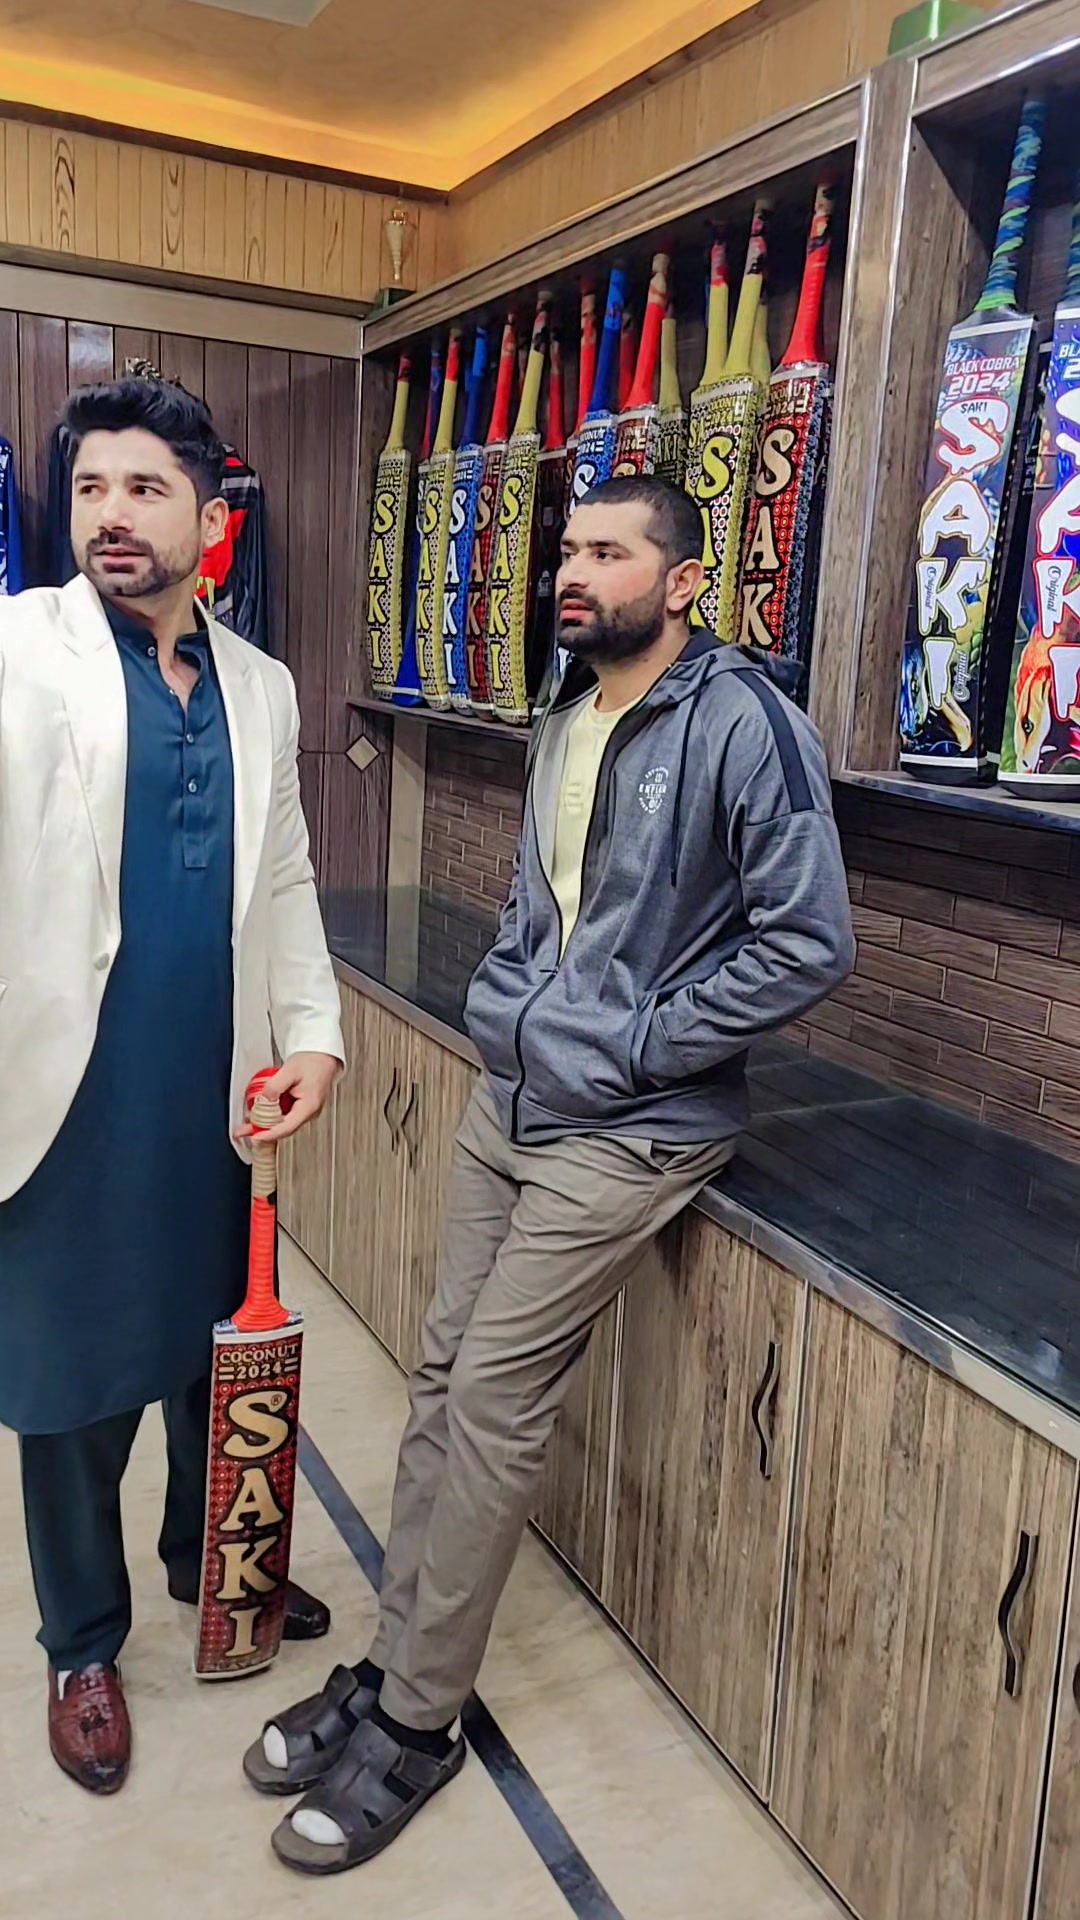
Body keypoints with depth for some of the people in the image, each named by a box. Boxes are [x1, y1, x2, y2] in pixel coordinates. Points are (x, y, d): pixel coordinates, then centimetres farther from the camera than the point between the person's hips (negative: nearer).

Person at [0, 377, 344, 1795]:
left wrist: (313, 1027, 0)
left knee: (220, 1333, 18)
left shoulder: (261, 687, 8)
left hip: (213, 1091, 4)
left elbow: (285, 878, 11)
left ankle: (208, 1555, 44)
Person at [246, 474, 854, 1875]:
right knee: (443, 1374, 9)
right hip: (511, 1098, 7)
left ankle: (418, 1722, 14)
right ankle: (394, 1667, 25)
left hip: (630, 1127, -7)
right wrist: (501, 1001, 6)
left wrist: (632, 1047, -15)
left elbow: (809, 942, -18)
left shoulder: (743, 723, -14)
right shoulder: (564, 720, 10)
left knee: (493, 1398, -5)